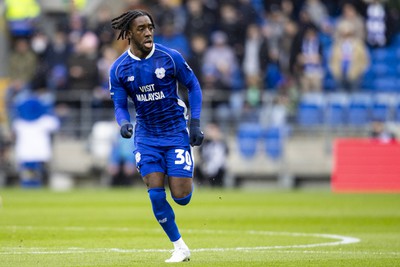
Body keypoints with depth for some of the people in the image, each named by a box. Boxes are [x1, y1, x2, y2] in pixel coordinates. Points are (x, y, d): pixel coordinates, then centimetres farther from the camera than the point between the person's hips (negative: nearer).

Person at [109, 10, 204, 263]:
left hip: (176, 132, -2)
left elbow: (193, 85, 0)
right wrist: (124, 123, -23)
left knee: (181, 197, -8)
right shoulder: (118, 69, -5)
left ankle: (188, 178, 32)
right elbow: (120, 105, 0)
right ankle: (180, 247, 8)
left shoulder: (171, 57, -11)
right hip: (146, 136, 2)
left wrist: (195, 122, -7)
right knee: (156, 195, -10)